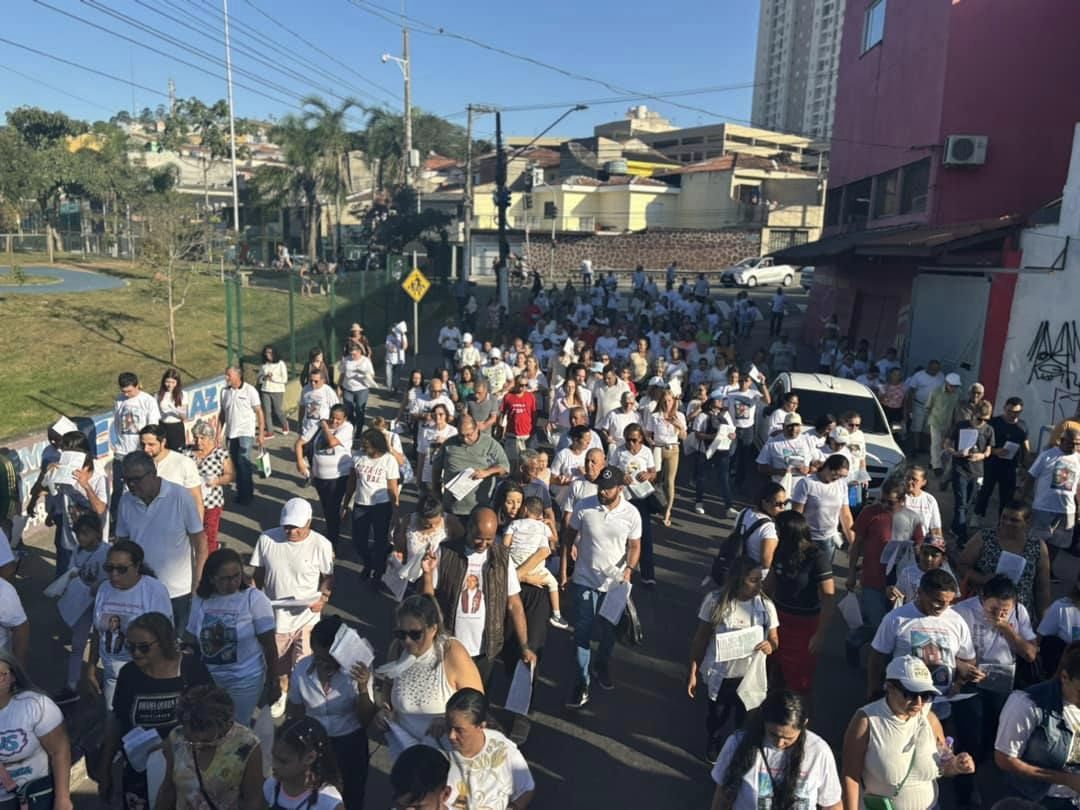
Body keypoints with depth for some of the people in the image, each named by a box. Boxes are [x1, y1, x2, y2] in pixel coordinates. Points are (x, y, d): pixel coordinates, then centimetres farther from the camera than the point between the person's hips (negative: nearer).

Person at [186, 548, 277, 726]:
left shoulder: (254, 598, -15)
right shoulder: (200, 599, -4)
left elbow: (269, 645, -11)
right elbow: (191, 636, 9)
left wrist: (273, 681, -8)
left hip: (245, 680, -4)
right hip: (208, 678, 4)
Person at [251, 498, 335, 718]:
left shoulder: (321, 545, -18)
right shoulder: (266, 539, -13)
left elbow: (328, 577, -5)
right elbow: (259, 573, 1)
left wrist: (323, 597, -22)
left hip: (307, 617, -2)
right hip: (275, 615, 3)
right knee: (278, 660, 23)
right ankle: (283, 694, 52)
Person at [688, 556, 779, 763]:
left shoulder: (765, 605, -13)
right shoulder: (715, 600, -18)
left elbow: (774, 639, -1)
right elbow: (701, 639, -9)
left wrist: (770, 646, -26)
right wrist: (693, 672, -6)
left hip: (749, 676, 1)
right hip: (719, 675, -1)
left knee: (745, 720, 21)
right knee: (716, 716, 22)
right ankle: (713, 745, 53)